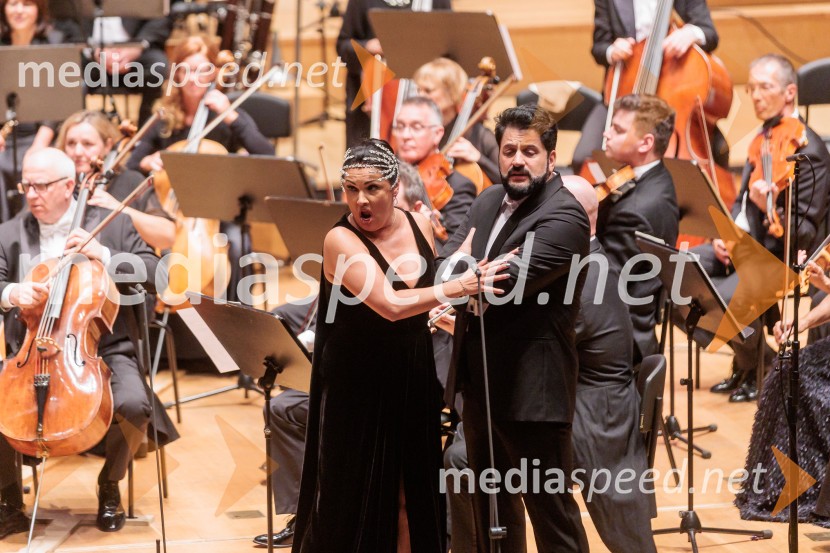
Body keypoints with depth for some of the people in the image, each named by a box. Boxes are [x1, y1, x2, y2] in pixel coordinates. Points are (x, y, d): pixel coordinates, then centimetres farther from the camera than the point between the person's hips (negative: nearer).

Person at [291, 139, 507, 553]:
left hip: (413, 382, 6)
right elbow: (390, 305, -28)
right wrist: (457, 286, -25)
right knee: (354, 496, 3)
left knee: (412, 493, 11)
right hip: (357, 389, -5)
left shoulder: (417, 225, 0)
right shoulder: (341, 241, -18)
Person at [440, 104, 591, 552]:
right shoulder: (488, 203, 11)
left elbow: (510, 279, -26)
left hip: (532, 387, -8)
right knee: (491, 508, 20)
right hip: (479, 381, 8)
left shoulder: (564, 216, -15)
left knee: (551, 510, 0)